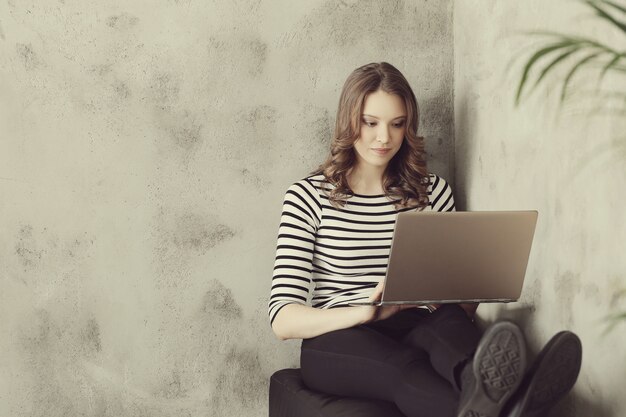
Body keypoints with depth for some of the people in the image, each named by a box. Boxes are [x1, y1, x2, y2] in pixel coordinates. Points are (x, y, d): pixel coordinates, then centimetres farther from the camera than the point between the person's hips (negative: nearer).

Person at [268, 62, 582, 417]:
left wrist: (460, 301, -13)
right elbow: (283, 320, -7)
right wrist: (369, 311, -25)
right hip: (339, 342, -2)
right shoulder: (309, 197, 2)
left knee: (447, 323, -35)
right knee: (405, 369, -38)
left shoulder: (433, 191, 13)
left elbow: (464, 294, 14)